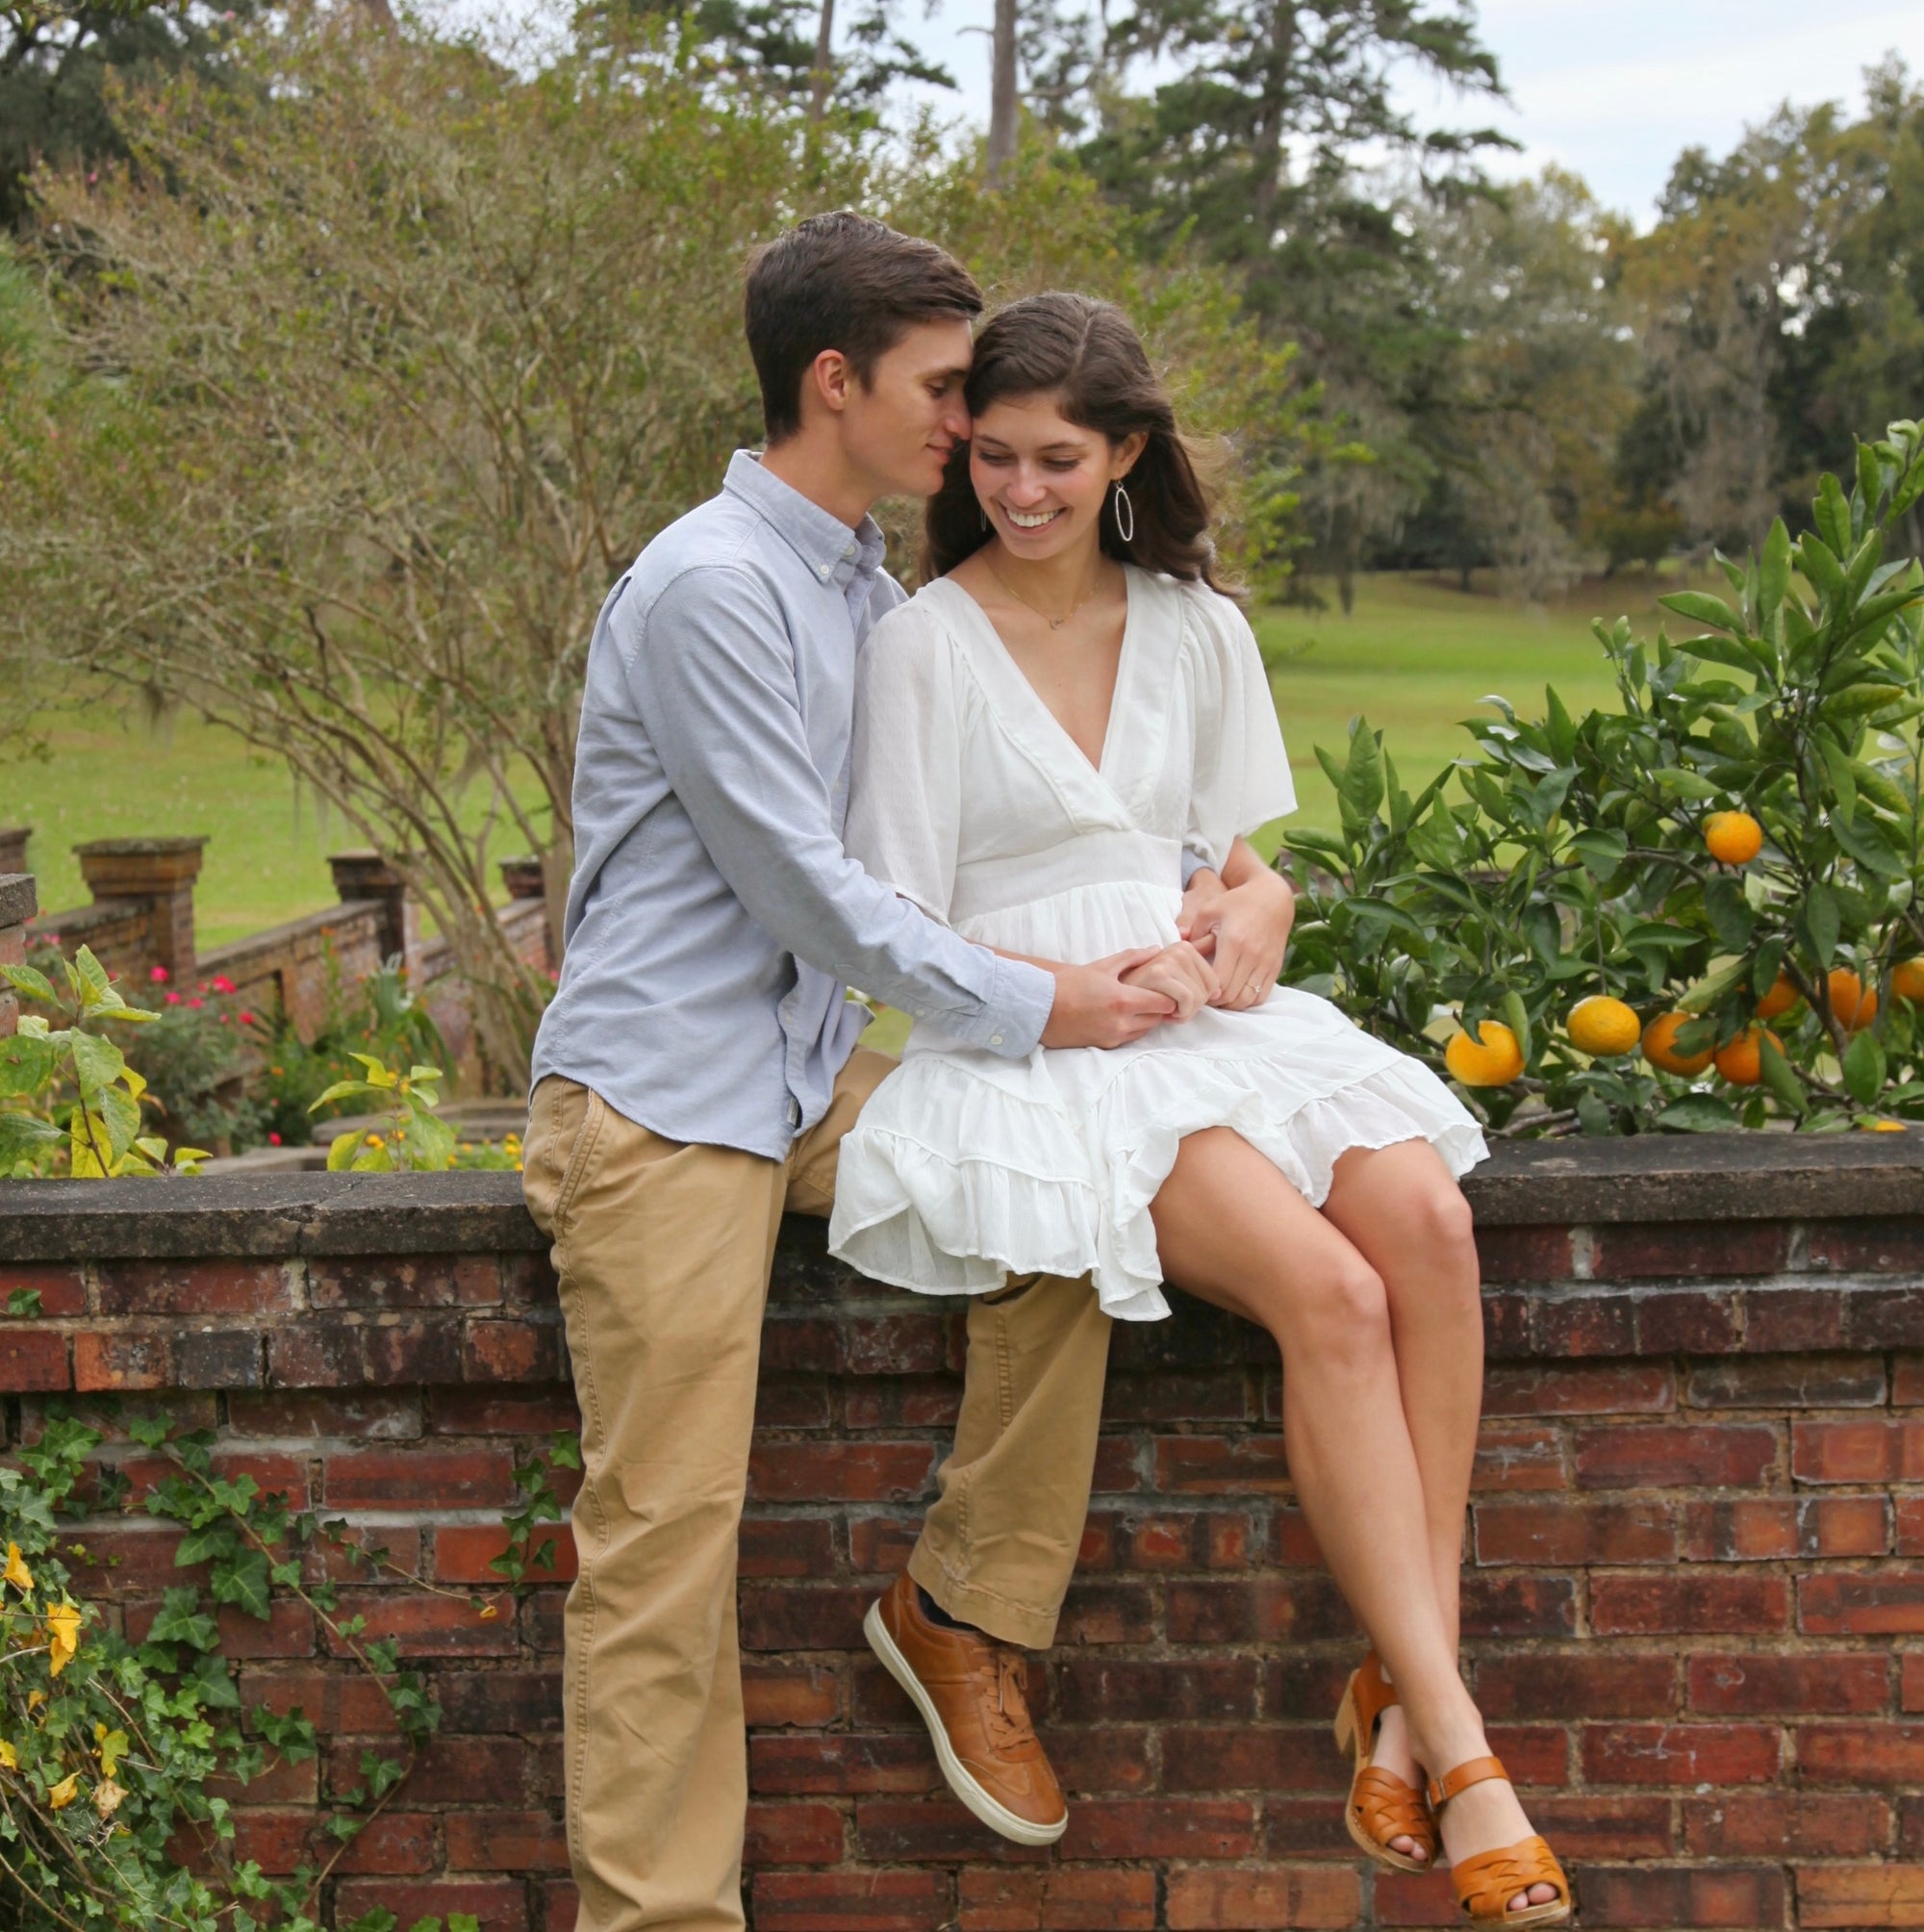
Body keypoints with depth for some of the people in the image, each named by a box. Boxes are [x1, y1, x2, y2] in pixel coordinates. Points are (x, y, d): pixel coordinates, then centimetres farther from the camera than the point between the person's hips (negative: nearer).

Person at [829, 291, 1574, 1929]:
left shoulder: (1195, 628, 12)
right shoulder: (926, 641, -2)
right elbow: (898, 921, -3)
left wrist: (1226, 932, -2)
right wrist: (1087, 987, -13)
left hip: (1206, 1018, 5)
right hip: (1031, 1052, -5)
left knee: (1428, 1223, -26)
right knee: (1329, 1290, -28)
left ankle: (1406, 1694, -22)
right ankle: (1455, 1749, -24)